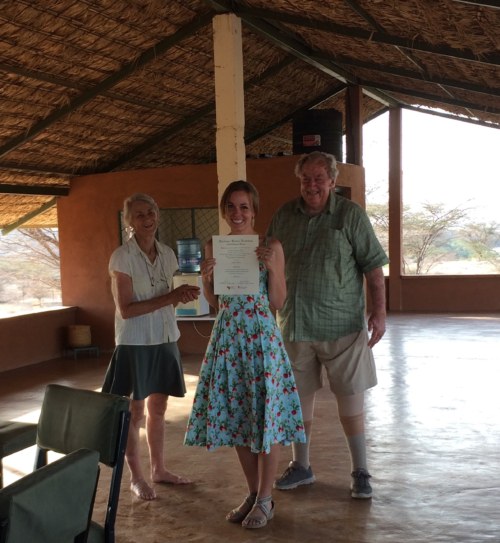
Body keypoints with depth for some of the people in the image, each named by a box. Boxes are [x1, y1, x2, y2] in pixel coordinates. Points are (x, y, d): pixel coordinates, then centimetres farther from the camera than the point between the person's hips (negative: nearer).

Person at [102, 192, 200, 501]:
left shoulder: (167, 254, 6)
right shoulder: (122, 257, -12)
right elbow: (126, 309, -17)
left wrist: (182, 296, -8)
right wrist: (169, 297, -21)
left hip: (165, 339, 6)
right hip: (136, 343, -6)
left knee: (158, 408, 15)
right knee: (135, 411, 4)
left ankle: (159, 469, 28)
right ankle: (136, 477, 18)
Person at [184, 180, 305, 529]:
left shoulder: (271, 247, -4)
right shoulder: (214, 247, 6)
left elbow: (278, 302, -4)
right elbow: (215, 302, 11)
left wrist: (271, 266, -17)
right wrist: (205, 277, -7)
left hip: (261, 336, -4)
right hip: (227, 336, 4)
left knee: (265, 416, 2)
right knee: (236, 417, 10)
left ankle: (265, 500, 17)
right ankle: (253, 493, 27)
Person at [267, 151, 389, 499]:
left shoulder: (351, 214, -4)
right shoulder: (284, 216, 6)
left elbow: (373, 265, -4)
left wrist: (379, 311, -11)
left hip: (342, 324, -3)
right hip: (294, 323, 4)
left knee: (350, 398, 3)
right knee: (300, 396, 12)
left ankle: (360, 471, 17)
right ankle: (301, 466, 28)